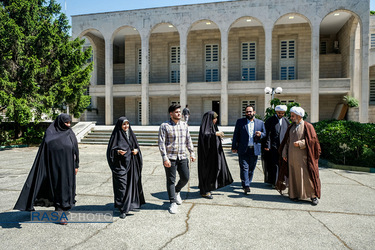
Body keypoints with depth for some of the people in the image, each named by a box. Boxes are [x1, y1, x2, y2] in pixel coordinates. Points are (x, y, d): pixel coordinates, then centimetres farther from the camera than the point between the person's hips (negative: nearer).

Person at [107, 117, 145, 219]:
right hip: (120, 164, -5)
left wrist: (136, 150, -4)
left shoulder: (131, 134, 10)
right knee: (122, 186, -5)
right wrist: (118, 152, -22)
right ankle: (123, 210, 3)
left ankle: (131, 204, 28)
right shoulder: (116, 135, -4)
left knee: (132, 184, 10)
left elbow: (136, 146, 17)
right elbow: (110, 150, -4)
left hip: (131, 164, 5)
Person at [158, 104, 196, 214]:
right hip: (170, 157, -4)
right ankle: (173, 203, 15)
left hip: (182, 157, 5)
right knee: (171, 180, 2)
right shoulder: (165, 126, -5)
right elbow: (161, 143, -9)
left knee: (185, 178, 7)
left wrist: (192, 152, 12)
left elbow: (188, 140, 18)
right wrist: (165, 158, -16)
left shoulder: (184, 125, 11)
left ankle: (176, 191, 37)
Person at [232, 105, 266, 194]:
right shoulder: (240, 122, 5)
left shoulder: (260, 123, 10)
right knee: (244, 168, -6)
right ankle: (246, 186, -4)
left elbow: (265, 134, 14)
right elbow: (236, 135, 5)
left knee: (251, 168, 10)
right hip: (243, 150, -2)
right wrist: (234, 147, 1)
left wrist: (260, 134, -10)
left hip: (255, 150, 2)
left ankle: (247, 183, 26)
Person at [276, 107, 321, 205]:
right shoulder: (291, 127, 13)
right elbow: (287, 141, 15)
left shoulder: (307, 126, -3)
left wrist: (300, 143, -18)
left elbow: (312, 140, -8)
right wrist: (284, 153, 8)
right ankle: (296, 194, 18)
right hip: (292, 156, 5)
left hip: (303, 156, -5)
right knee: (294, 175, 7)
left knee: (306, 176, -3)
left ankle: (313, 196, 9)